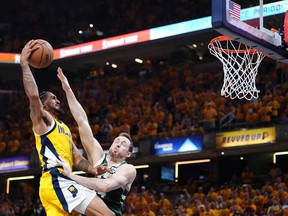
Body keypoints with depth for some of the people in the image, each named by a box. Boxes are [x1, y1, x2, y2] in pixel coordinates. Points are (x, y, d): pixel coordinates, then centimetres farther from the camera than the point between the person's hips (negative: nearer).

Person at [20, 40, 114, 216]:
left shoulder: (64, 128, 30)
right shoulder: (42, 119, 5)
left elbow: (77, 158, 26)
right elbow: (33, 95, -16)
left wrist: (92, 170, 6)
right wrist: (24, 64, -14)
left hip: (59, 182, 9)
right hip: (57, 182, -9)